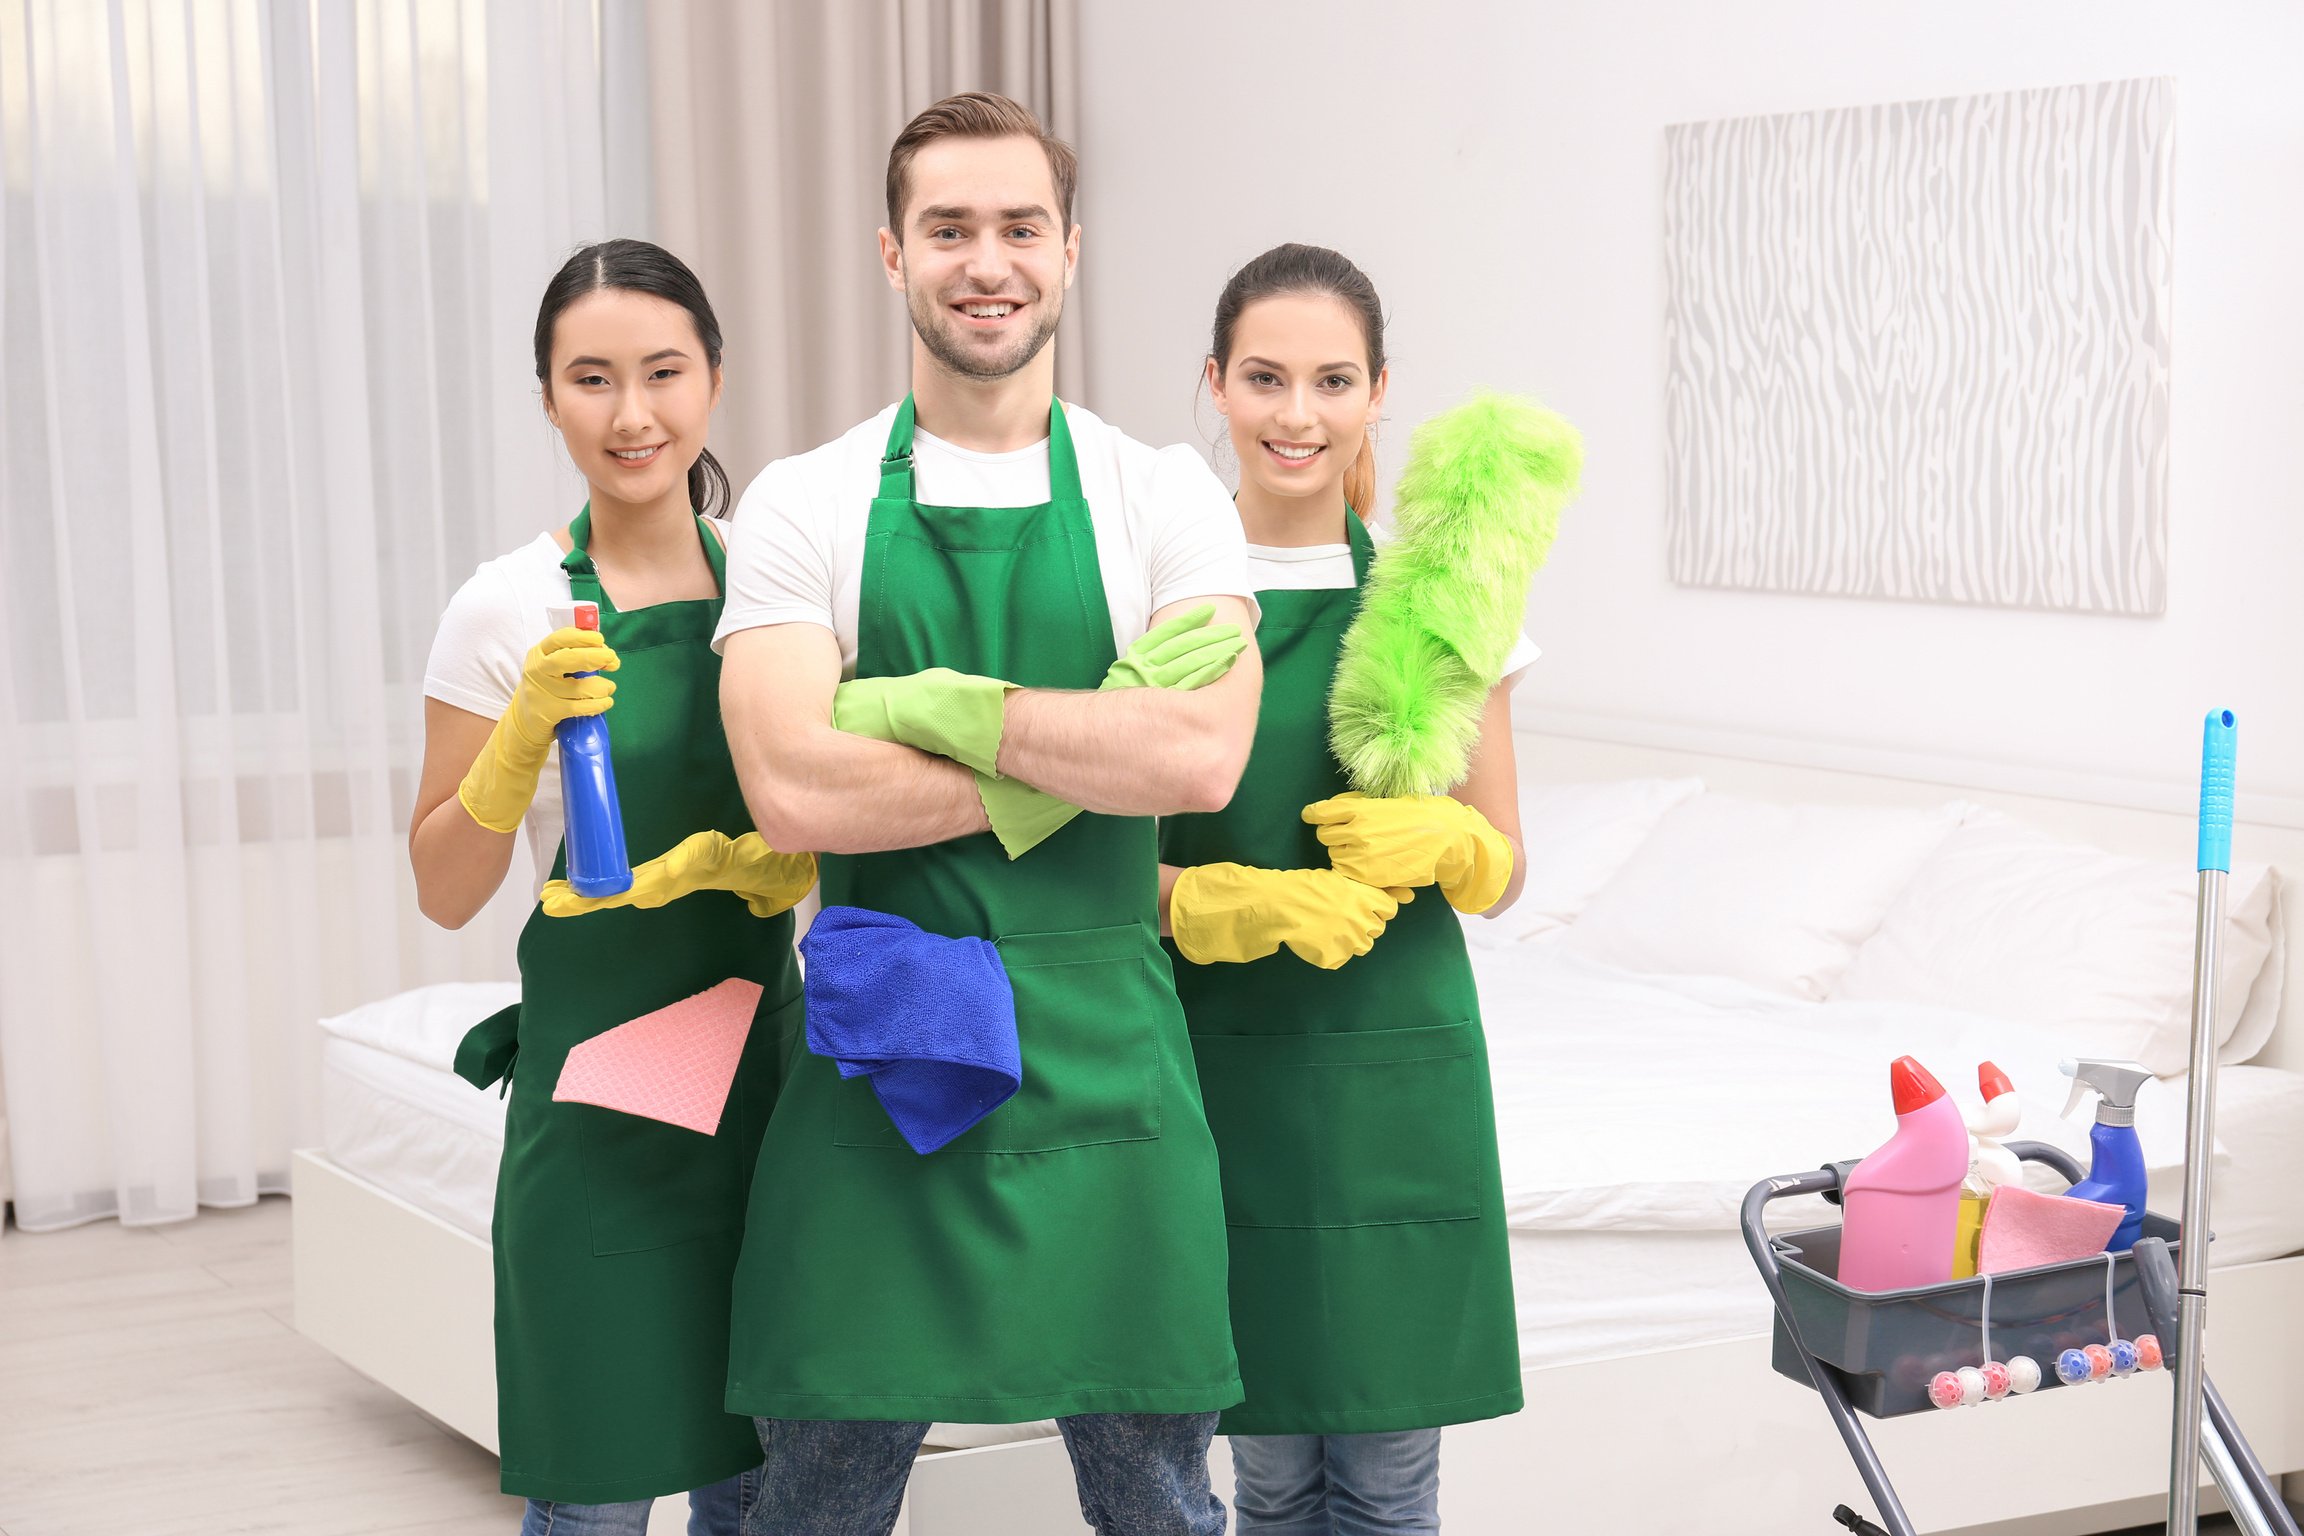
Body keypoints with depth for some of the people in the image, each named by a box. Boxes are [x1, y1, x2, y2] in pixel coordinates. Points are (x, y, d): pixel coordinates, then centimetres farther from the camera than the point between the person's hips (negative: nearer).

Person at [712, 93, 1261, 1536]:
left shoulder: (1165, 498, 2)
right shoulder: (804, 506, 0)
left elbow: (1203, 758, -14)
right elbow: (793, 789, -14)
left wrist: (939, 705, -15)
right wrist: (1088, 756, -13)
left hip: (1106, 1061, 1)